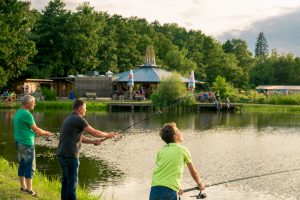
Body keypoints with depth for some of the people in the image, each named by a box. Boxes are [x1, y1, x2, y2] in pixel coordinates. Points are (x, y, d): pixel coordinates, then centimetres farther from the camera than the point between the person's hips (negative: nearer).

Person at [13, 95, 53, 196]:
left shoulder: (18, 113, 11)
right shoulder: (27, 114, -18)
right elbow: (36, 130, -11)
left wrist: (43, 132, 19)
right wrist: (46, 133, 6)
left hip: (19, 142, 9)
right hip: (27, 143, -9)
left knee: (22, 165, 13)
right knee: (30, 166, -3)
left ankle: (23, 187, 20)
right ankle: (29, 189, 0)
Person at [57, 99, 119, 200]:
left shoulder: (68, 119, 18)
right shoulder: (79, 119, -11)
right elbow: (94, 132, -8)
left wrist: (94, 141, 12)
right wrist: (108, 135, 7)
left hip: (61, 154, 9)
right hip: (70, 155, -9)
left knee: (66, 181, 14)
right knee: (72, 182, -3)